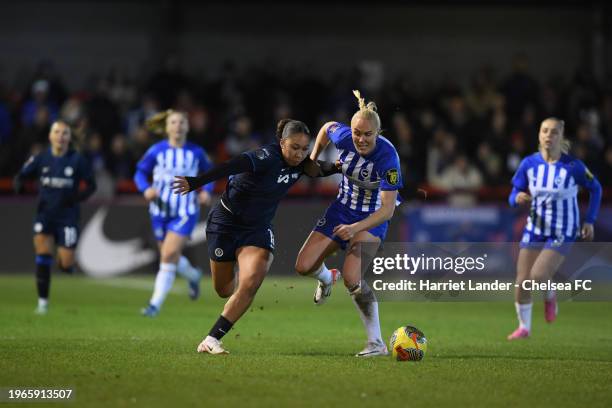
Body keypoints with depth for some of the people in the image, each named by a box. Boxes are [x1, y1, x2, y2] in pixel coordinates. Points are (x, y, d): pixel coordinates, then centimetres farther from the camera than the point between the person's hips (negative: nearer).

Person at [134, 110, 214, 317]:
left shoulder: (196, 152, -1)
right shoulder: (157, 151, -2)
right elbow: (140, 172, 4)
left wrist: (206, 191, -5)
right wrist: (146, 188, -16)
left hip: (185, 212, -2)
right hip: (161, 210, 2)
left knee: (169, 255, -17)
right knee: (172, 258, 12)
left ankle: (156, 303, -13)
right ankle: (193, 275, 47)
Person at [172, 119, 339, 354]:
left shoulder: (299, 163, -5)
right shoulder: (268, 158, -27)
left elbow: (319, 170, 19)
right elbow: (234, 166, -44)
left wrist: (338, 167, -3)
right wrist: (195, 183, -59)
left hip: (257, 229, 4)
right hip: (226, 222, -4)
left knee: (249, 285, -19)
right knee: (224, 290, 11)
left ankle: (211, 340, -14)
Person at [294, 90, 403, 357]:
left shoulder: (388, 157, -30)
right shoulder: (342, 136, -18)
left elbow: (388, 209, -31)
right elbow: (327, 127, 9)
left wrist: (356, 228, -41)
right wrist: (313, 160, 15)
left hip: (372, 219, -5)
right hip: (341, 211, 5)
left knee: (351, 278, -25)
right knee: (304, 267, -2)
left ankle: (377, 343, -13)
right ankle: (327, 278, 38)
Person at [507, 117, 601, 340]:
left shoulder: (573, 166, -15)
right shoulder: (529, 163, -6)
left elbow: (595, 189, 2)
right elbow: (514, 195, 2)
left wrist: (589, 221, -1)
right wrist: (517, 198, -22)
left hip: (562, 234, -4)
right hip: (535, 229, 4)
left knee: (538, 276, -20)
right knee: (522, 282, 0)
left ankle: (550, 296, 17)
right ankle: (524, 327, 22)